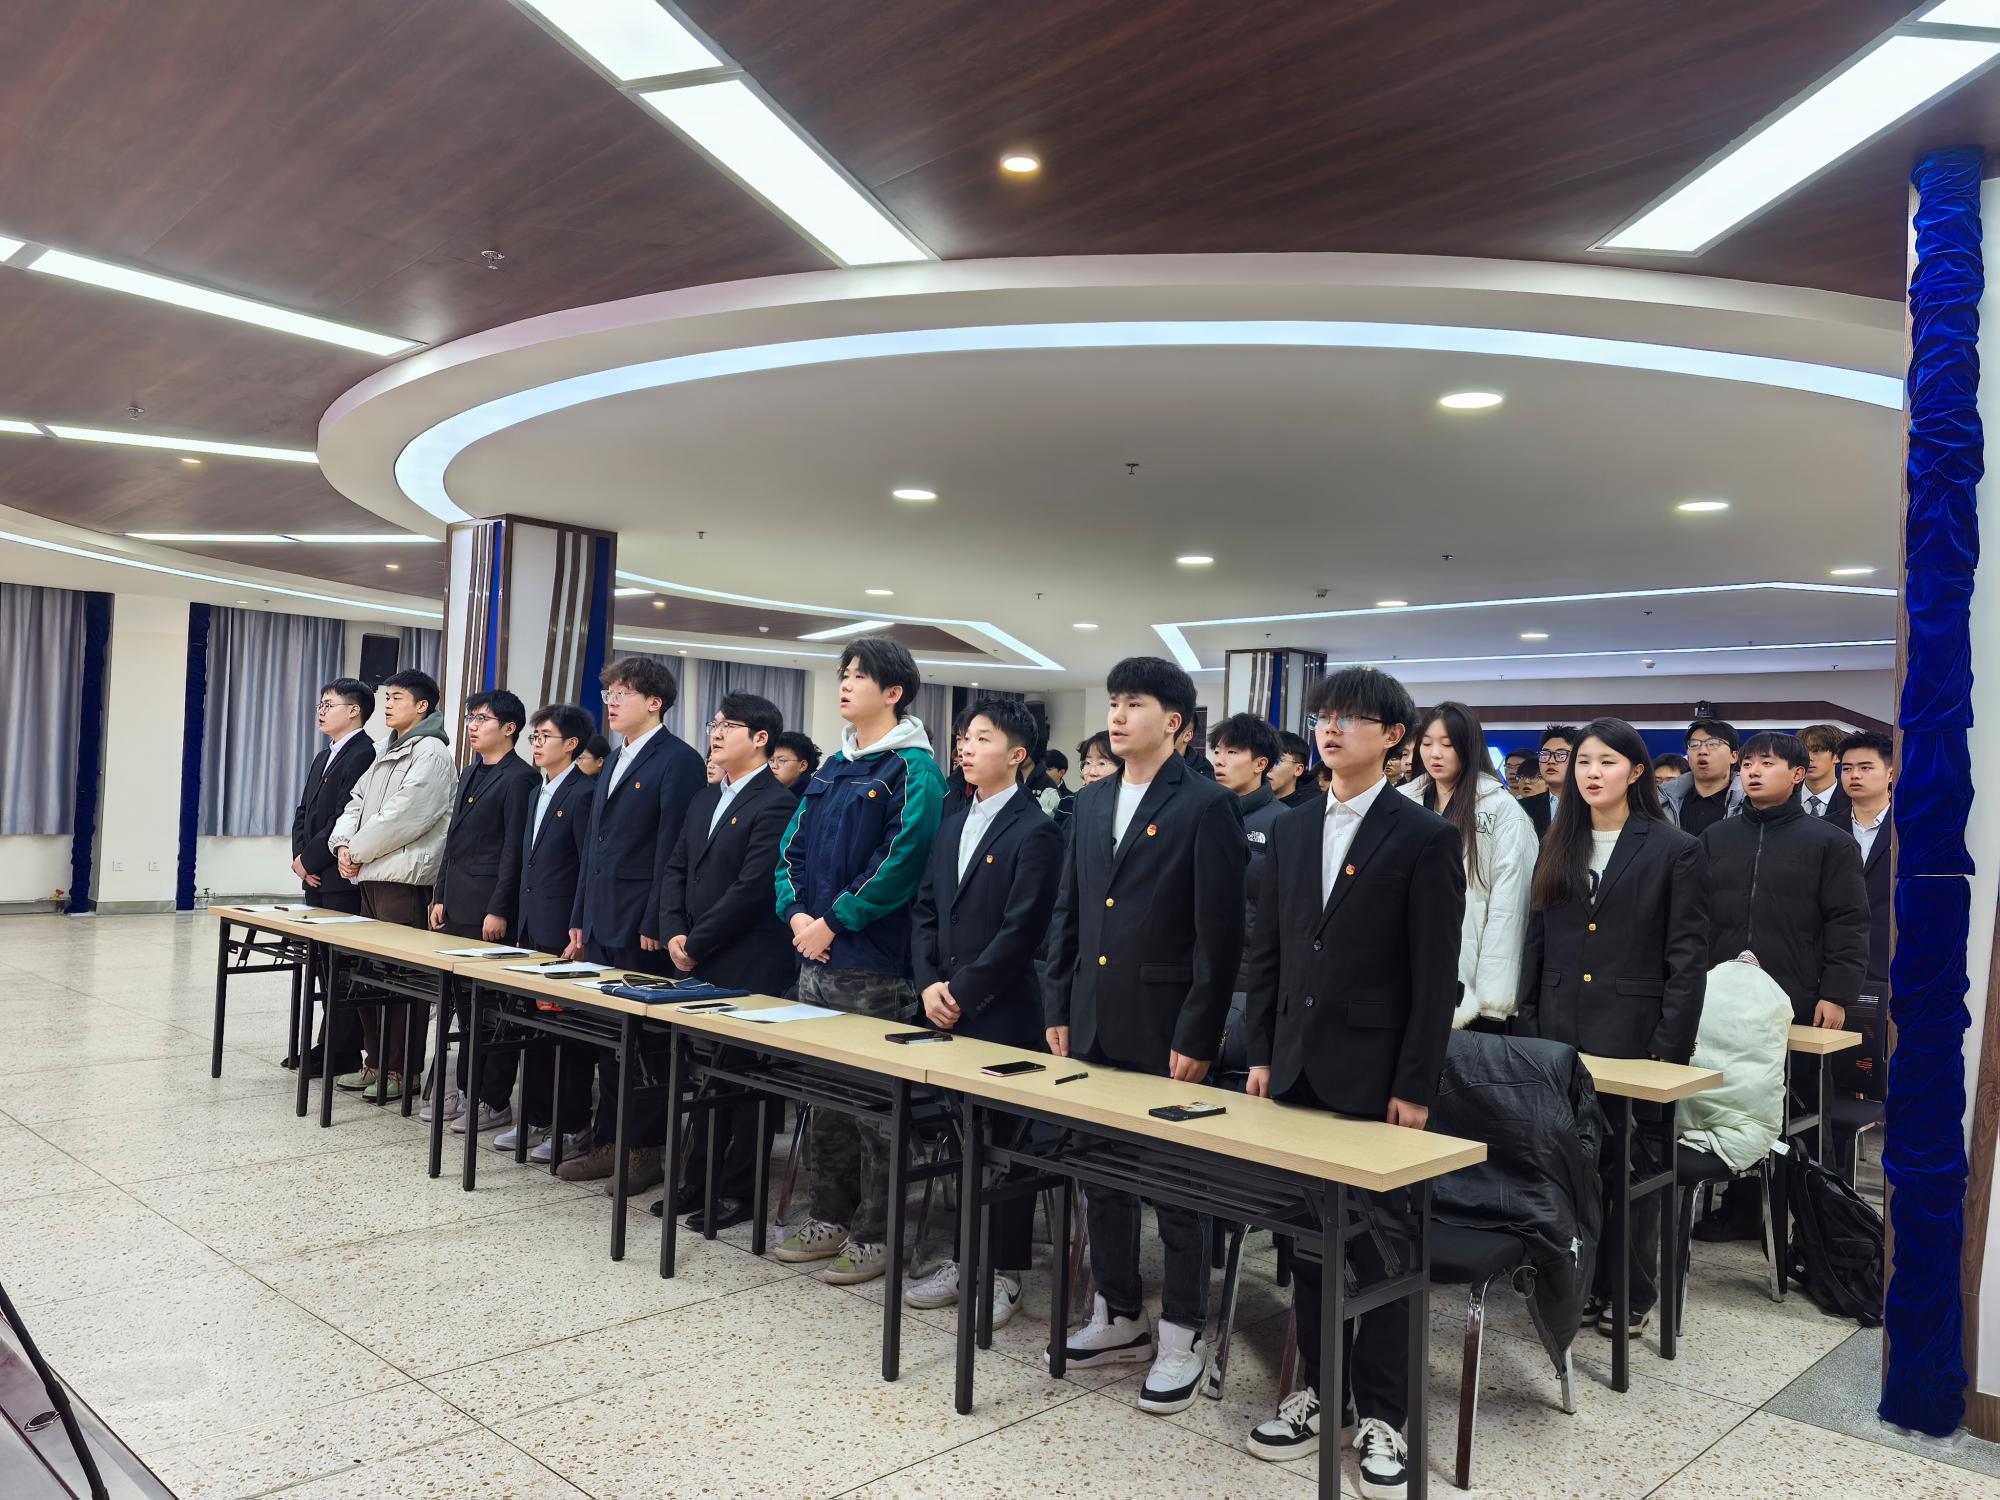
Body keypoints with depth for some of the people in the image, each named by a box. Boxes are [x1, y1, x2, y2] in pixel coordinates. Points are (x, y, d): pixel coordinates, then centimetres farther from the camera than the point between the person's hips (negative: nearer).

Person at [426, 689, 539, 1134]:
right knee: (464, 1002, 13)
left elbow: (515, 849, -14)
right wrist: (441, 896, 15)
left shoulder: (518, 777, -10)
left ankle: (495, 1101, 6)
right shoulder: (470, 774, 17)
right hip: (458, 905, 8)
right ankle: (466, 1089, 23)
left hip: (490, 909, -8)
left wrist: (499, 910, -17)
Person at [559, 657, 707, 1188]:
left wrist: (655, 925, -17)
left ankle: (644, 1149, 10)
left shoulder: (679, 760, -10)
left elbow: (673, 851, -15)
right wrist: (579, 920, 17)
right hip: (601, 925, 8)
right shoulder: (613, 763, 18)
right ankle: (607, 1142, 22)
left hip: (641, 929, -8)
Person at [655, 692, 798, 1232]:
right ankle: (696, 1179, 28)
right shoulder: (705, 799, 15)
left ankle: (738, 1192, 14)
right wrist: (674, 933, -1)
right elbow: (675, 869, 14)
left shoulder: (777, 804, -13)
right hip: (699, 966, 8)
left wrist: (696, 945, -13)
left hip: (749, 971, -8)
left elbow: (750, 889, -19)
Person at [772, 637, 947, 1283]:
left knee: (874, 1103, 1)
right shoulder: (833, 768, 15)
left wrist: (834, 922, -17)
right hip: (815, 959, 8)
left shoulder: (913, 770, -9)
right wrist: (796, 912, -1)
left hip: (873, 966, -8)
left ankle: (875, 1235, 12)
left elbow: (900, 863, -18)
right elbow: (793, 848, 15)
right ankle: (830, 1218, 27)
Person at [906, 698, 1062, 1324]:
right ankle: (963, 1259, 28)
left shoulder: (1035, 832, -10)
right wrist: (928, 984, -1)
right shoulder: (952, 824, 13)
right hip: (947, 1013, 7)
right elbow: (925, 909, 12)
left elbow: (1020, 931, -16)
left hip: (1003, 1015, -7)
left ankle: (1005, 1273, 16)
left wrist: (962, 992, -14)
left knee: (1004, 1145, 3)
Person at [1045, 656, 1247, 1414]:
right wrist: (1059, 1008, 9)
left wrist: (1197, 1037, -14)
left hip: (1165, 1030, -6)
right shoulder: (1091, 802, 10)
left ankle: (1182, 1334, 19)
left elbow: (1220, 932, -12)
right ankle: (1119, 1313, 31)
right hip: (1093, 1023, 7)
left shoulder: (1206, 806, -10)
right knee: (1099, 1168, 15)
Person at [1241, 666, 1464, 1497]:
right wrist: (1262, 1053, 7)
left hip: (1375, 1078, -5)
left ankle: (1381, 1414, 19)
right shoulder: (1290, 830, 8)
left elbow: (1435, 976, -10)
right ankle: (1319, 1389, 28)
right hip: (1298, 1070, 5)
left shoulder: (1425, 837, -8)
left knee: (1376, 1245, 5)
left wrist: (1415, 1087, -12)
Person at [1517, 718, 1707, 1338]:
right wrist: (1525, 1026, 6)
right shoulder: (1558, 847, 10)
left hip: (1632, 1032, -4)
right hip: (1559, 1031, 4)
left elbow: (1687, 959, -6)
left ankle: (1629, 1295, 19)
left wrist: (1671, 1049, -11)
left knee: (1627, 1164, 4)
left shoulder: (1675, 851, -4)